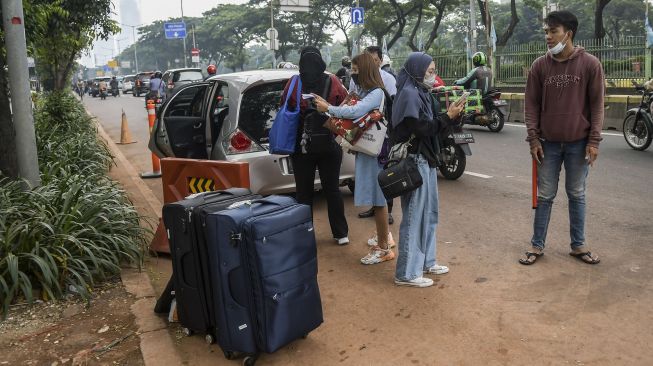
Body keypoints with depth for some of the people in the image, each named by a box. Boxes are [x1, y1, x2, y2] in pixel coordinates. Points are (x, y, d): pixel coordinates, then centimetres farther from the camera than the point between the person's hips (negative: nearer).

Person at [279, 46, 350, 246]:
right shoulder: (333, 83, -9)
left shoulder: (293, 84, -9)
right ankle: (341, 233, 17)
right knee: (332, 189, 11)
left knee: (304, 191, 10)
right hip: (329, 145, 1)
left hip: (301, 146, -1)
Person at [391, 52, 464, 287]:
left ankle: (426, 261, 30)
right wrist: (448, 117, -13)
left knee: (429, 213, 17)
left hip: (426, 159, 10)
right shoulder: (409, 94, -14)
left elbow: (432, 124, 14)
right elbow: (422, 129, -20)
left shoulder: (422, 93, 15)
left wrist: (451, 114, 1)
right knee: (414, 216, -5)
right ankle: (407, 273, 3)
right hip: (414, 161, -10)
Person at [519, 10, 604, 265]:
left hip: (579, 143, -1)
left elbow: (597, 105, -2)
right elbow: (532, 104, 2)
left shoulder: (590, 64, -4)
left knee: (577, 195, 11)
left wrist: (594, 141, -6)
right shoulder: (540, 66, 0)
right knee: (545, 196, 8)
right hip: (548, 143, 1)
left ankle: (578, 245, 24)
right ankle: (537, 245, 17)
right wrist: (533, 138, -4)